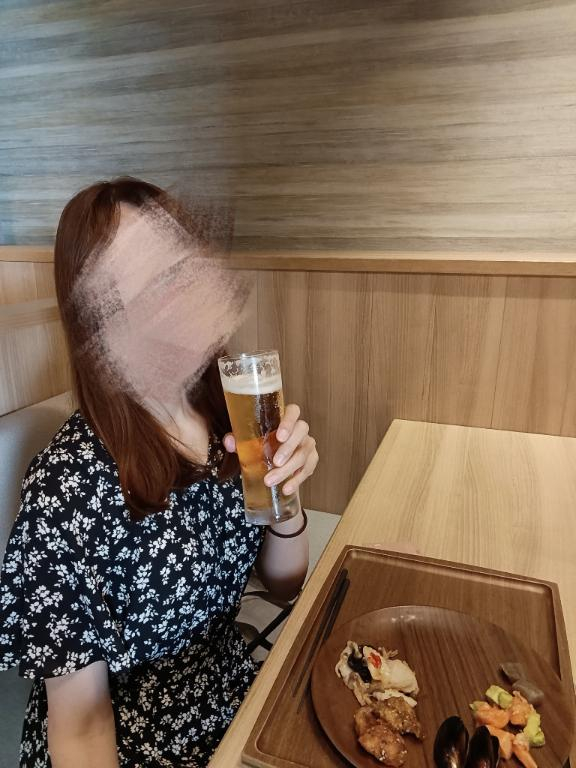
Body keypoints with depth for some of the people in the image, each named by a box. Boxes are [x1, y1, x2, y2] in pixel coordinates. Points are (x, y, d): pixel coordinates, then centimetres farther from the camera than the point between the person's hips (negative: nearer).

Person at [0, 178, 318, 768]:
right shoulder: (68, 484, -26)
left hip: (237, 697, 4)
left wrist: (284, 495, -18)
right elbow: (79, 720, -14)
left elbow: (284, 585, -2)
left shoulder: (231, 417, -11)